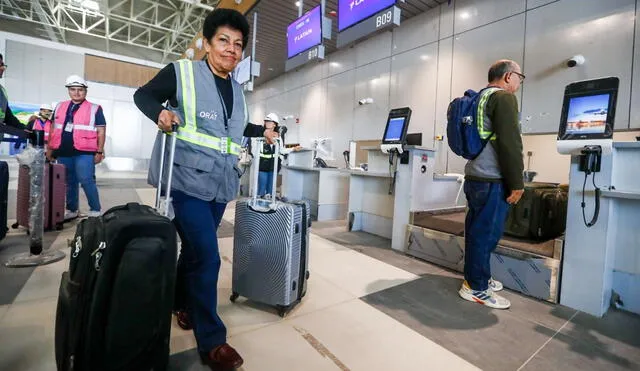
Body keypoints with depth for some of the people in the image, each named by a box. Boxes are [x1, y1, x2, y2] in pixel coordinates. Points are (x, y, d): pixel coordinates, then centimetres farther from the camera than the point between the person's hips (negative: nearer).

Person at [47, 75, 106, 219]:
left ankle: (95, 210, -1)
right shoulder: (60, 107, 15)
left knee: (86, 181, -10)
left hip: (84, 152, -5)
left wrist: (99, 151, -6)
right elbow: (54, 129, 20)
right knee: (69, 182, 12)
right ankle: (71, 210, 22)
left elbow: (101, 131, -2)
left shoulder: (94, 109, 1)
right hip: (63, 152, 5)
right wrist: (49, 149, 17)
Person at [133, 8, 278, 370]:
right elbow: (143, 95, 7)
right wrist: (160, 112, -13)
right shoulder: (180, 72, -1)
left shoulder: (237, 90, 17)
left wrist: (262, 131, 15)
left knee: (196, 248, 18)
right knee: (207, 256, -10)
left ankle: (180, 302, 43)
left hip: (220, 183, 7)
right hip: (188, 179, -6)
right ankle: (211, 340, 7)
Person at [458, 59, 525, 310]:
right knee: (486, 233, -3)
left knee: (477, 231, 15)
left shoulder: (479, 98, 21)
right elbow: (509, 142, -17)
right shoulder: (503, 97, -7)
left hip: (474, 176, 10)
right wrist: (516, 182, -12)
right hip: (492, 180, -10)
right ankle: (476, 288, 6)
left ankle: (475, 278, 27)